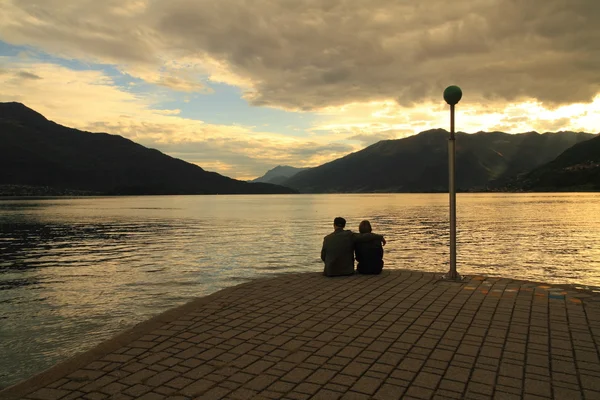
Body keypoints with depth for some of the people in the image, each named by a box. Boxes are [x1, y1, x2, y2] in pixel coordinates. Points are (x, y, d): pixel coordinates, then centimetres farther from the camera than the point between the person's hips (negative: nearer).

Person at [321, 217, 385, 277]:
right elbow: (367, 236, -15)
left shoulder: (327, 239, -5)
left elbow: (323, 257, 4)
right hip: (347, 271, 0)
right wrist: (380, 237, 1)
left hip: (330, 272, 0)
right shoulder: (349, 235, -10)